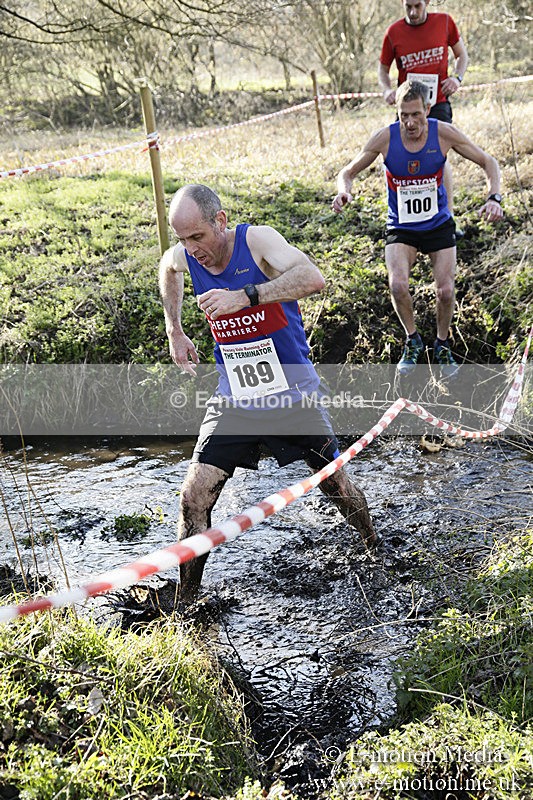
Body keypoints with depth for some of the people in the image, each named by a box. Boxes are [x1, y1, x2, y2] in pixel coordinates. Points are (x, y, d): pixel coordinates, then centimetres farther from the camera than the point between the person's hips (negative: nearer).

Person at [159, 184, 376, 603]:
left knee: (336, 483, 12)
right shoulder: (183, 256, -7)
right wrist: (175, 332, 16)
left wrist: (243, 296, -44)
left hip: (293, 395, -2)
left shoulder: (257, 240, -21)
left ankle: (375, 549, 42)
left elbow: (313, 278, -38)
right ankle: (186, 603, 2)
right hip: (234, 401, 3)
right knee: (195, 495, -11)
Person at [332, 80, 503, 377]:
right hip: (401, 228, -1)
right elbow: (349, 172, -5)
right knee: (398, 286, -24)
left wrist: (494, 198, -24)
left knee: (446, 291, -10)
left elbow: (489, 162, -6)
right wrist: (344, 191, -29)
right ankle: (413, 341, 5)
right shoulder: (385, 137, -16)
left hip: (439, 224, 1)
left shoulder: (444, 134, -15)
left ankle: (442, 344, 21)